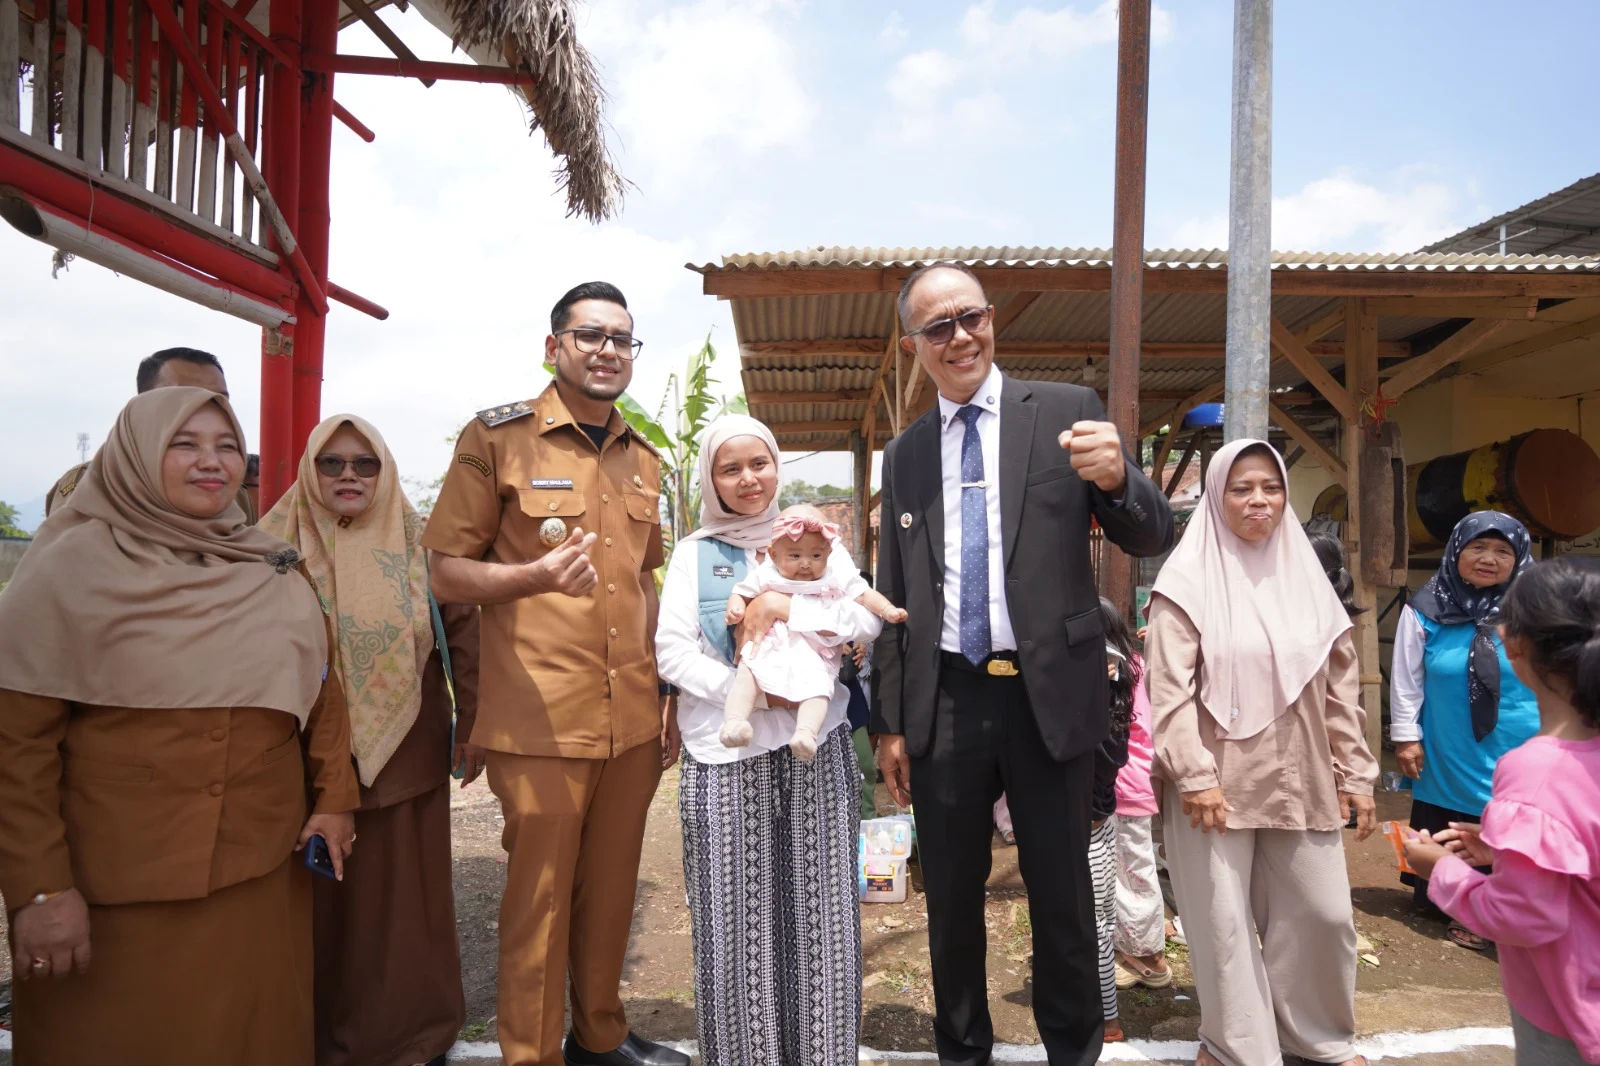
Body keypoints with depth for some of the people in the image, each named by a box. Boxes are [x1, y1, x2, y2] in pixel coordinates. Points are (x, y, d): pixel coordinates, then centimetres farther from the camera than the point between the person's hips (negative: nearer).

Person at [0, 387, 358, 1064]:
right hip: (119, 889, -4)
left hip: (260, 875, 4)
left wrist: (334, 799, 4)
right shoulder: (74, 566, -7)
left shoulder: (272, 570, 6)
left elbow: (322, 687, 12)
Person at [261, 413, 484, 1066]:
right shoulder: (278, 547, 0)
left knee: (405, 894, 9)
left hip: (407, 754, 0)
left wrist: (471, 726, 0)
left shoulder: (419, 547, 0)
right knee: (321, 897, 9)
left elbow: (463, 634, 2)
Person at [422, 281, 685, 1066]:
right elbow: (445, 573, -6)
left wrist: (668, 701, 14)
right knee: (540, 896, 6)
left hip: (633, 720, 5)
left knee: (611, 888, 16)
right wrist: (538, 575, -24)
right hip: (540, 721, -5)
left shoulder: (644, 460, 13)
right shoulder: (496, 437, -4)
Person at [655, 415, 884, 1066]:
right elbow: (672, 652, -3)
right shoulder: (694, 554, 5)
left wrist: (785, 606, -16)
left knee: (817, 913, 6)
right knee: (736, 918, 5)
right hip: (726, 754, -1)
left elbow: (868, 621, -3)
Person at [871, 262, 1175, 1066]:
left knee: (1062, 895, 10)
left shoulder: (1064, 411, -1)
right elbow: (893, 600, 11)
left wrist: (1117, 477, -25)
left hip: (1049, 695, -2)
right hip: (945, 700, 3)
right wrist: (889, 721, 9)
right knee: (951, 897, 15)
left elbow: (1153, 539, -3)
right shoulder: (903, 455, 8)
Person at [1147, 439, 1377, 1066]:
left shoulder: (1305, 575, 8)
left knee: (1322, 915, 12)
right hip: (1219, 782, -4)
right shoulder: (1189, 581, -7)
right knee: (1224, 923, 5)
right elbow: (1169, 689, -12)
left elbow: (1341, 687, 11)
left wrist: (1356, 774, 9)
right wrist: (1194, 776, -17)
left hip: (1301, 782, 5)